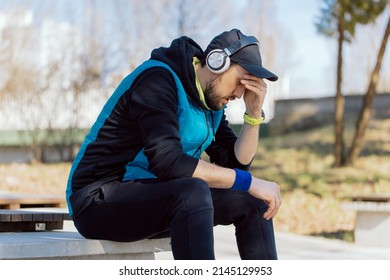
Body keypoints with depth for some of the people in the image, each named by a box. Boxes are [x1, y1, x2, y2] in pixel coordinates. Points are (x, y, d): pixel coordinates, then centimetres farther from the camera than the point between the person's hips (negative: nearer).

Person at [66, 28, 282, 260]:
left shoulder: (211, 98, 7)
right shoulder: (157, 80, -19)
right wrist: (249, 182, -28)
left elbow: (235, 164, 8)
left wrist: (254, 113, -7)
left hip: (156, 197, 9)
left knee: (250, 201, -1)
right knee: (193, 191, -35)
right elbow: (168, 162, -31)